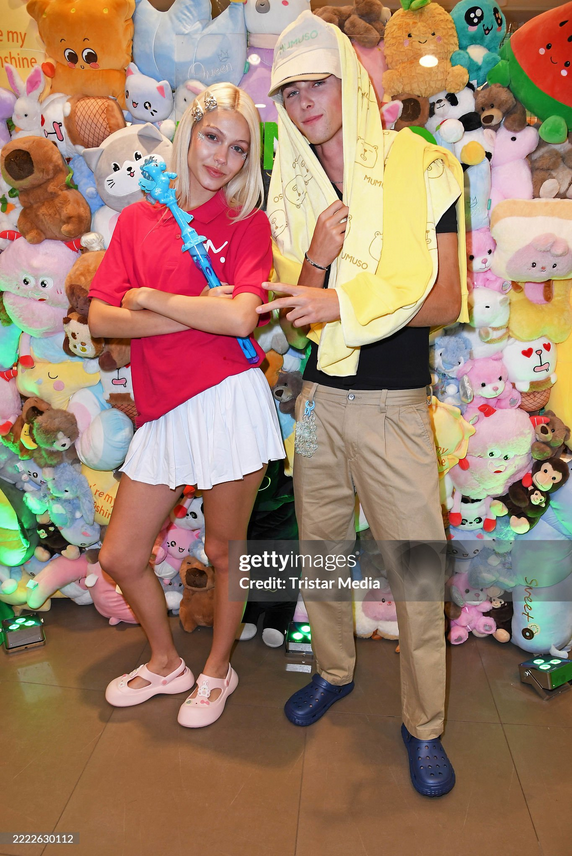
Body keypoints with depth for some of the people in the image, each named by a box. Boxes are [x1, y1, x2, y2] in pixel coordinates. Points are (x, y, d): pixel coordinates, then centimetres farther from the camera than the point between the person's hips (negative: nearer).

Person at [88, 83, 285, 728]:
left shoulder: (248, 222, 2)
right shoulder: (138, 219, 10)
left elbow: (240, 317, -16)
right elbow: (99, 318, -1)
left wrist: (149, 297, -8)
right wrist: (197, 311, -10)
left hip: (228, 400, -4)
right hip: (163, 410, 4)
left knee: (222, 552, 10)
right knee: (119, 557, 11)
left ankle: (217, 670, 37)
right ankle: (165, 663, 38)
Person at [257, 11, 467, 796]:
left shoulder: (421, 171, -5)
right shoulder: (295, 193, 8)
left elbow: (446, 302, -10)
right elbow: (300, 311, 6)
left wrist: (344, 301, -20)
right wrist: (316, 257, -14)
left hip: (393, 405, -4)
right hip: (318, 398, 5)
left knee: (417, 569, 0)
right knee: (321, 548, 16)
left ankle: (423, 726, 21)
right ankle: (334, 671, 39)